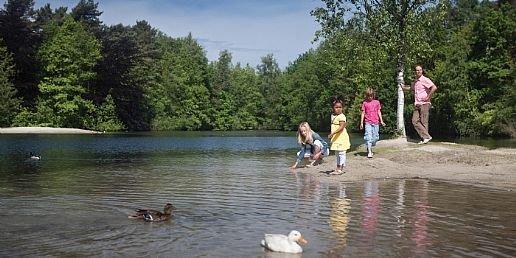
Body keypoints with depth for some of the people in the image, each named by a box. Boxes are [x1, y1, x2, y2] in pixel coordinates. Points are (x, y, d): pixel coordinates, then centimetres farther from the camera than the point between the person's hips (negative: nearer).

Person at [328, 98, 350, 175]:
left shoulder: (341, 116, -16)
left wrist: (332, 133, -31)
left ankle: (340, 169, -1)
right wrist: (332, 135, 18)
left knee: (341, 153, -4)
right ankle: (339, 168, 26)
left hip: (341, 137, -10)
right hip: (336, 138, 10)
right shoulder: (333, 115, 11)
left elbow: (341, 127, -25)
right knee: (337, 153, 16)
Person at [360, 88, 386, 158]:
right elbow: (363, 113, 6)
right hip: (368, 122, -2)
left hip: (376, 122, 2)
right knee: (368, 136, -12)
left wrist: (381, 121, 6)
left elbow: (379, 112, 12)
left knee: (375, 137, 4)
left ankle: (369, 148, 27)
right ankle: (369, 152, -13)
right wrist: (361, 123, 3)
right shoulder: (365, 103, 5)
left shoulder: (377, 102, 9)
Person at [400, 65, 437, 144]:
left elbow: (434, 87, -23)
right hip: (417, 105, 8)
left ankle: (426, 137, 5)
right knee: (415, 121, -1)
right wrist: (403, 87, 23)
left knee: (423, 122, -4)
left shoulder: (425, 80, -9)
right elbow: (410, 87, 40)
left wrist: (428, 97, -18)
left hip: (424, 104, -8)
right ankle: (426, 137, 3)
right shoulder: (415, 81, 16)